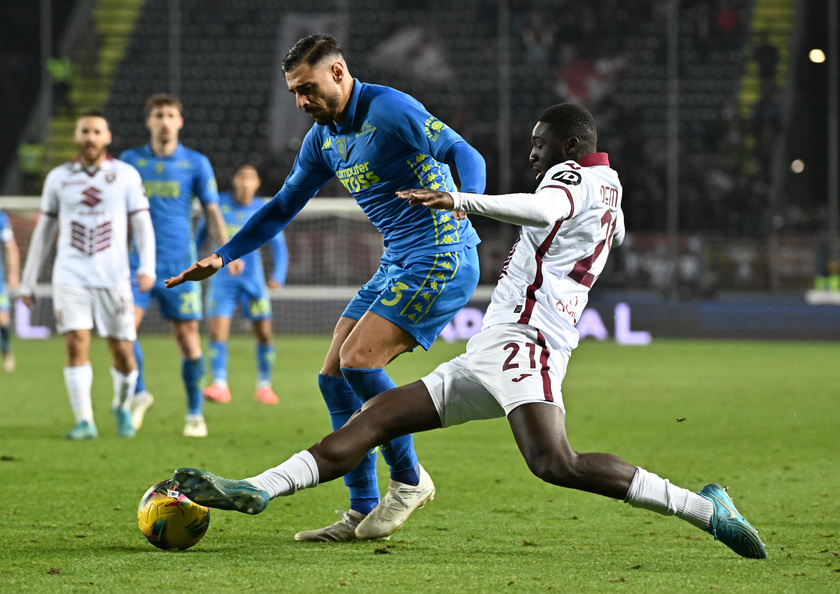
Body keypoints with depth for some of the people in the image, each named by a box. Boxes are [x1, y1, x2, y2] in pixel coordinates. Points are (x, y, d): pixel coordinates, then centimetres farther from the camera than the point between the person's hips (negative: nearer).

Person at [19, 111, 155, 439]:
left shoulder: (126, 175, 4)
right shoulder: (58, 178, 8)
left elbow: (142, 224, 3)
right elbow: (44, 230, 14)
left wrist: (147, 267, -13)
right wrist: (28, 282, 14)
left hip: (114, 277, 0)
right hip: (70, 277, 0)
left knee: (122, 351, 0)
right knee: (76, 344, -14)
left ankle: (122, 406, 28)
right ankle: (84, 421, -10)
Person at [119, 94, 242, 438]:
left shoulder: (196, 163, 4)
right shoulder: (131, 161, 7)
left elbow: (212, 211, 3)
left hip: (180, 264, -1)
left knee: (188, 336, -2)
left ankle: (195, 414, 10)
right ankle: (139, 394, 7)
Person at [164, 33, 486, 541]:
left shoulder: (390, 109, -14)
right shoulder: (323, 137, 12)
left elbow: (467, 156, -21)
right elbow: (284, 206, 22)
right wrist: (222, 257, 15)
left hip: (442, 258, -9)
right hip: (396, 264, 9)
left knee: (358, 360, -19)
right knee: (334, 375, 2)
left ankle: (409, 479, -4)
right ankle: (362, 513, 6)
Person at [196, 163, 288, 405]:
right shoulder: (219, 204, -1)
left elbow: (279, 247, 1)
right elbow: (200, 234, 13)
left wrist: (278, 276, -14)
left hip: (252, 279, 1)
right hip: (222, 279, -1)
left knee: (264, 334, -2)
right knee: (217, 331, -14)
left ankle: (264, 385, 12)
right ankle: (220, 385, -14)